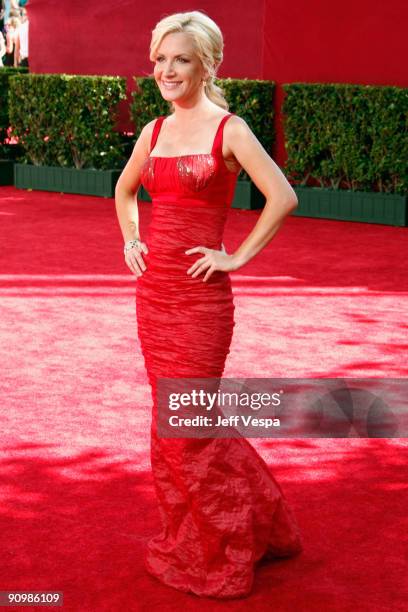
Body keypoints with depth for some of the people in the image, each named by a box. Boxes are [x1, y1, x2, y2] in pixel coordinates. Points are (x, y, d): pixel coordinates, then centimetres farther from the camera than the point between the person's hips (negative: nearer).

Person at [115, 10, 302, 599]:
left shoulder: (228, 130, -8)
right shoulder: (154, 131, 10)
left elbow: (283, 197, -14)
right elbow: (125, 188, 28)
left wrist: (238, 257, -12)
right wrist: (130, 240, 13)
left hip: (201, 295, -6)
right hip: (154, 287, 6)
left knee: (183, 423, -2)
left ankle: (214, 552, 15)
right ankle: (194, 540, 29)